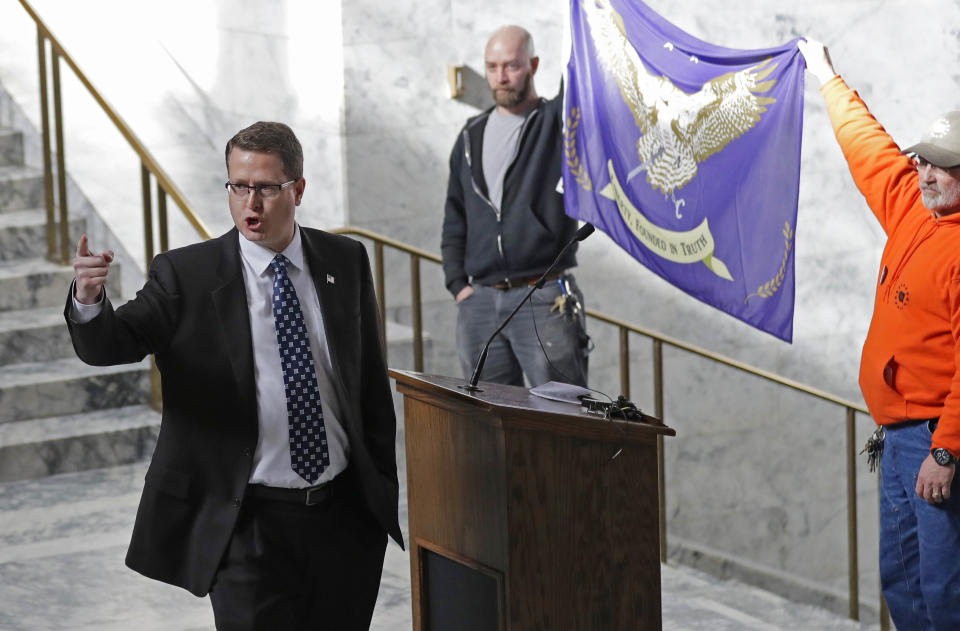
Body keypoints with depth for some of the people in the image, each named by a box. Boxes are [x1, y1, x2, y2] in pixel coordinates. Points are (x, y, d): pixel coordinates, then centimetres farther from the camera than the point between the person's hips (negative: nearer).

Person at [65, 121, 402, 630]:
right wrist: (89, 300, -40)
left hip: (347, 516, 3)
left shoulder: (346, 262, 5)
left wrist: (385, 487, 12)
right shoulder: (185, 275, -6)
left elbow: (370, 381, 11)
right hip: (248, 525, -3)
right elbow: (110, 346, -17)